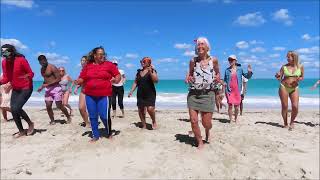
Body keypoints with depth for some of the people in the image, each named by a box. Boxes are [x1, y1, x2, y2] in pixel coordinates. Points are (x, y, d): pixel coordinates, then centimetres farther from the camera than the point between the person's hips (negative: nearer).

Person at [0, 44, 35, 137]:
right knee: (13, 109, 5)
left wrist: (27, 76, -34)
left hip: (26, 88, -7)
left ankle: (30, 123, 9)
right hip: (15, 89, 7)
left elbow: (31, 73, -13)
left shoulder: (21, 60, -17)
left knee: (16, 108, -16)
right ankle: (21, 131, 22)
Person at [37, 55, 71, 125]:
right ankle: (52, 120, 14)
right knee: (48, 106, -1)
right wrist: (42, 86, 10)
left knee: (59, 106, -3)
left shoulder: (52, 67, -12)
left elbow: (59, 79, -16)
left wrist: (47, 84, -20)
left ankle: (68, 117, 17)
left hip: (56, 88, -7)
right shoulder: (42, 69, 13)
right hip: (48, 89, 7)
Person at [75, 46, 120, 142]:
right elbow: (82, 78, 11)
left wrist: (116, 80, -17)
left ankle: (109, 133, 22)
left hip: (104, 95, -3)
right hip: (90, 95, 3)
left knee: (104, 116, -6)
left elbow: (118, 75, 4)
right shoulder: (87, 66, 8)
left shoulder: (109, 64, 1)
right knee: (92, 116, 9)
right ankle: (95, 135, 24)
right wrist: (78, 81, -10)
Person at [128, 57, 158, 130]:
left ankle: (154, 122, 7)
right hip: (140, 94, 5)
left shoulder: (152, 70, -2)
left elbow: (156, 80, -16)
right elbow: (135, 82, 16)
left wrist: (150, 72, -25)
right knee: (140, 110, 5)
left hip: (150, 94, -5)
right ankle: (144, 125, 21)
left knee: (150, 108, -20)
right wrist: (131, 91, 7)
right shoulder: (139, 71, 12)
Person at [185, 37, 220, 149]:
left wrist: (218, 78, -5)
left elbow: (218, 73, 16)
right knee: (193, 121, -4)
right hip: (193, 94, 1)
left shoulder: (214, 60, 1)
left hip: (207, 94, -1)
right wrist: (188, 79, -5)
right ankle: (200, 143, 19)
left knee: (206, 123, 1)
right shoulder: (193, 61, 3)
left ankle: (207, 131, 41)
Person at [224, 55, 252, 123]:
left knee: (236, 106, 7)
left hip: (237, 91, 0)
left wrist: (249, 72, -11)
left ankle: (236, 119, 27)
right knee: (230, 105, -5)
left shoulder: (239, 69, 4)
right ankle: (230, 120, 7)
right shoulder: (227, 70, 5)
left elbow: (247, 76, 6)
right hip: (229, 91, 0)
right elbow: (225, 80, 12)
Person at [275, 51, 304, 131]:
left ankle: (292, 122, 15)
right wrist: (277, 76, -19)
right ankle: (285, 123, 17)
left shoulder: (300, 67, 1)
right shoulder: (284, 67, -1)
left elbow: (302, 77, 11)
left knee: (295, 107, -9)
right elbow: (280, 78, 4)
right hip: (284, 87, 0)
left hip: (294, 88, 1)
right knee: (284, 106, 1)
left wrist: (299, 79, -11)